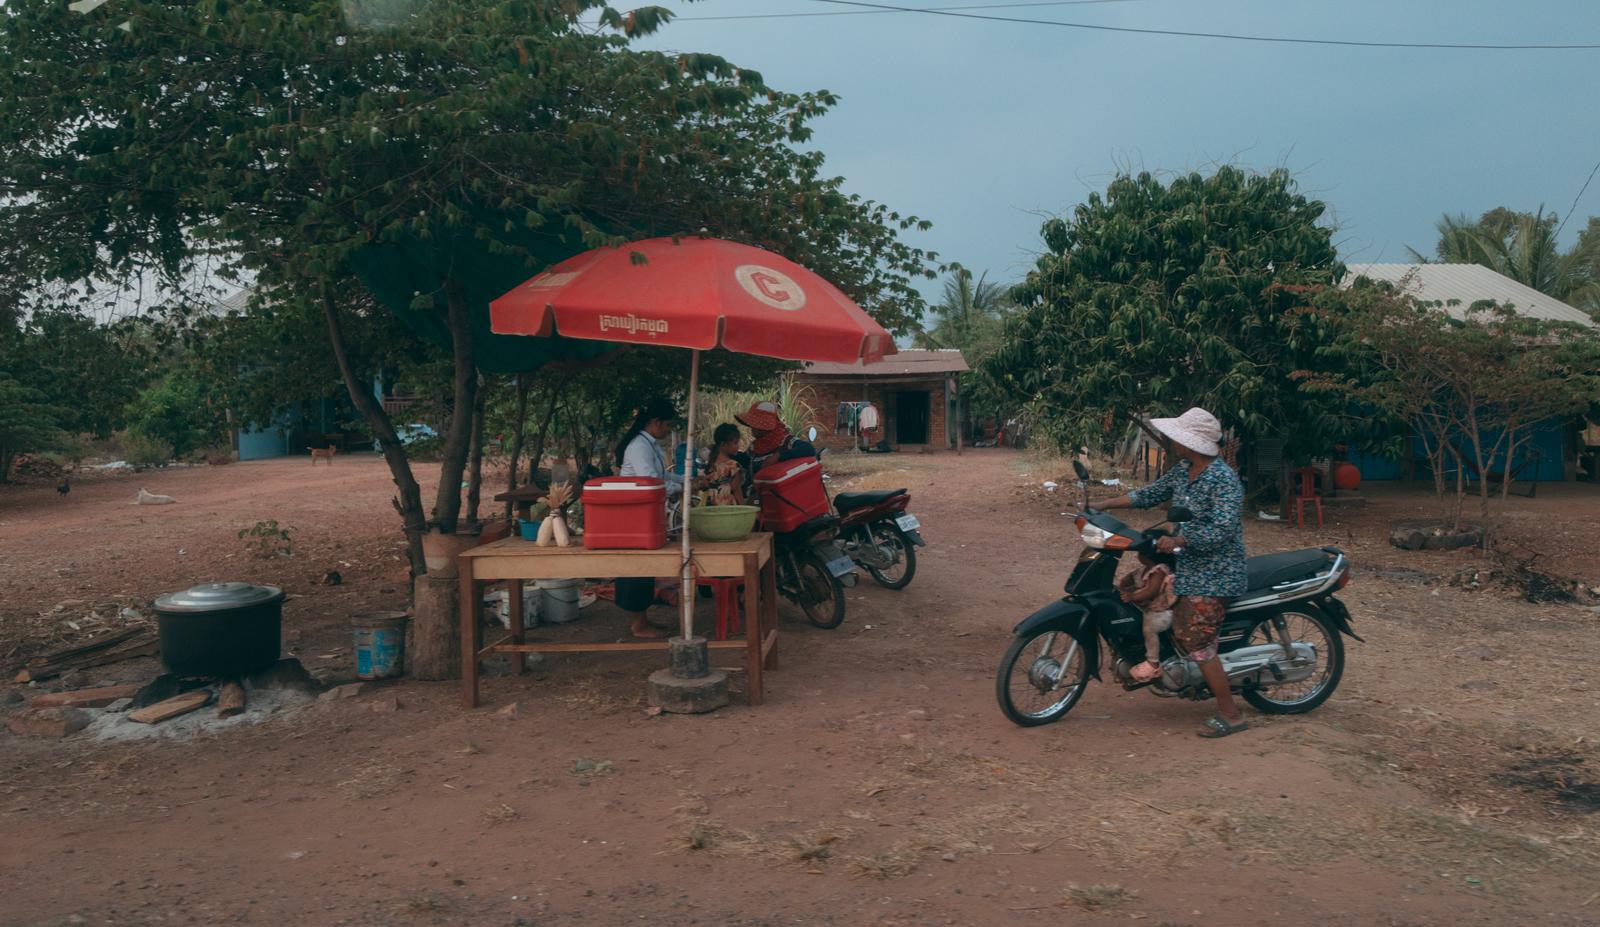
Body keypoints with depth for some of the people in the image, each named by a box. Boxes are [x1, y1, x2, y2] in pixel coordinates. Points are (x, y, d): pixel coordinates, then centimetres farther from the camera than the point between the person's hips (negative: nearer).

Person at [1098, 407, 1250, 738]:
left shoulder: (1223, 478, -20)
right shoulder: (1182, 471, 7)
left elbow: (1223, 529, -28)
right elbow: (1150, 494, 16)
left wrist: (1177, 541, -27)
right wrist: (1102, 506, 11)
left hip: (1213, 573, -10)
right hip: (1187, 566, 10)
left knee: (1196, 643, -12)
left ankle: (1230, 714, 0)